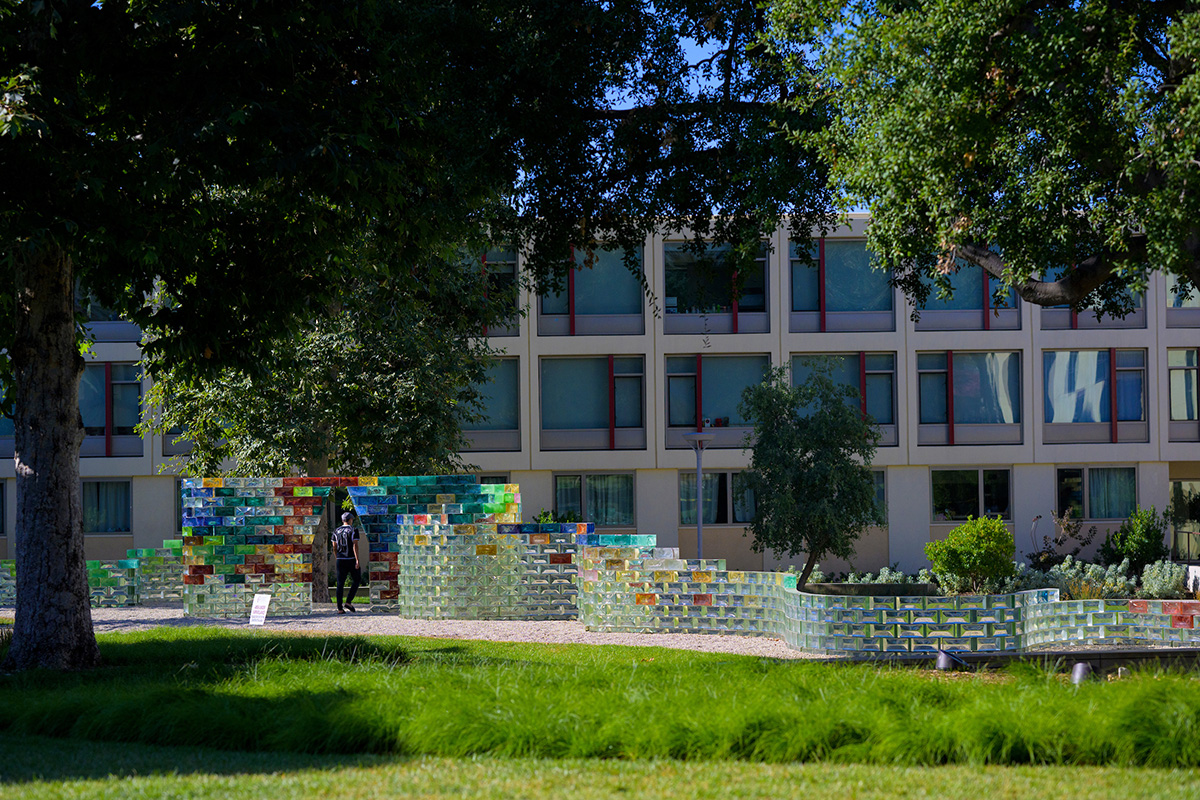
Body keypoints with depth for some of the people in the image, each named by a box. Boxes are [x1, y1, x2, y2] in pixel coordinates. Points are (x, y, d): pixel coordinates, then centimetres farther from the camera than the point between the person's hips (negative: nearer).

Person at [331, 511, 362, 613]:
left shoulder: (336, 532, 9)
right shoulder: (353, 530, -6)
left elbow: (334, 548, 12)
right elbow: (355, 546, -15)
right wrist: (357, 560, -18)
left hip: (340, 560, 4)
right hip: (351, 559, -4)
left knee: (340, 583, 5)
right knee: (357, 580, 12)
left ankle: (339, 608, 1)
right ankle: (348, 602, -1)